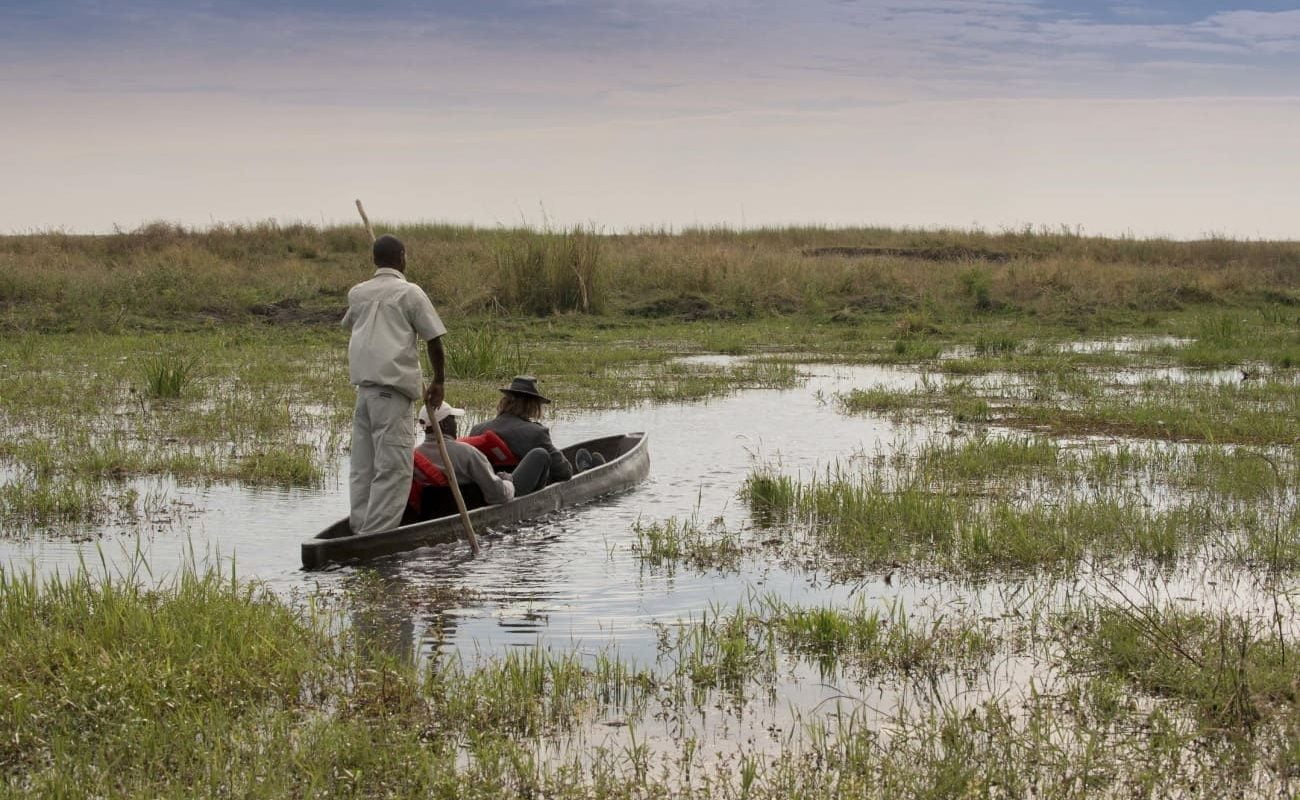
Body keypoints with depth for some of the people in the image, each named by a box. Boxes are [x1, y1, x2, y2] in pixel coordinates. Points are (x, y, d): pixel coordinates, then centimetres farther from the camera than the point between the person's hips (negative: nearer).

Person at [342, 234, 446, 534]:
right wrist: (439, 381, 7)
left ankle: (361, 528, 13)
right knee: (393, 467, -5)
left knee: (362, 466, 10)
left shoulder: (357, 293, 13)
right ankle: (378, 533, -10)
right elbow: (434, 339, -4)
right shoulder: (410, 293, -3)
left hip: (364, 388, 6)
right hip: (393, 389, -6)